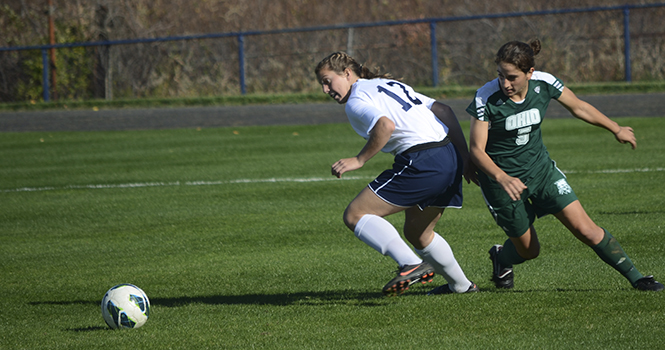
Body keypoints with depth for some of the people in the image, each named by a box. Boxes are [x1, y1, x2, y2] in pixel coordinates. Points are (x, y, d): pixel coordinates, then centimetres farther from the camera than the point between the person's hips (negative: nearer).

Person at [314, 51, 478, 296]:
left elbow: (385, 125, -23)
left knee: (355, 215, -6)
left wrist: (359, 160, -15)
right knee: (417, 234, 27)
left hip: (422, 162, -9)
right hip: (450, 157, 9)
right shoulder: (391, 84, 24)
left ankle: (411, 265, -19)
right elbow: (443, 110, 20)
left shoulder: (356, 101, -2)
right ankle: (461, 285, 36)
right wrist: (465, 158, 19)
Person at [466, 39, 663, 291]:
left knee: (585, 229, -7)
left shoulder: (544, 84, -14)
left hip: (541, 168, 2)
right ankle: (500, 257, 44)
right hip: (501, 179, -2)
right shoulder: (486, 98, -24)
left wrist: (616, 129, 18)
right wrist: (502, 178, -39)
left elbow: (579, 107, 5)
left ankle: (636, 278, 4)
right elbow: (476, 149, -21)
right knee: (528, 250, 9)